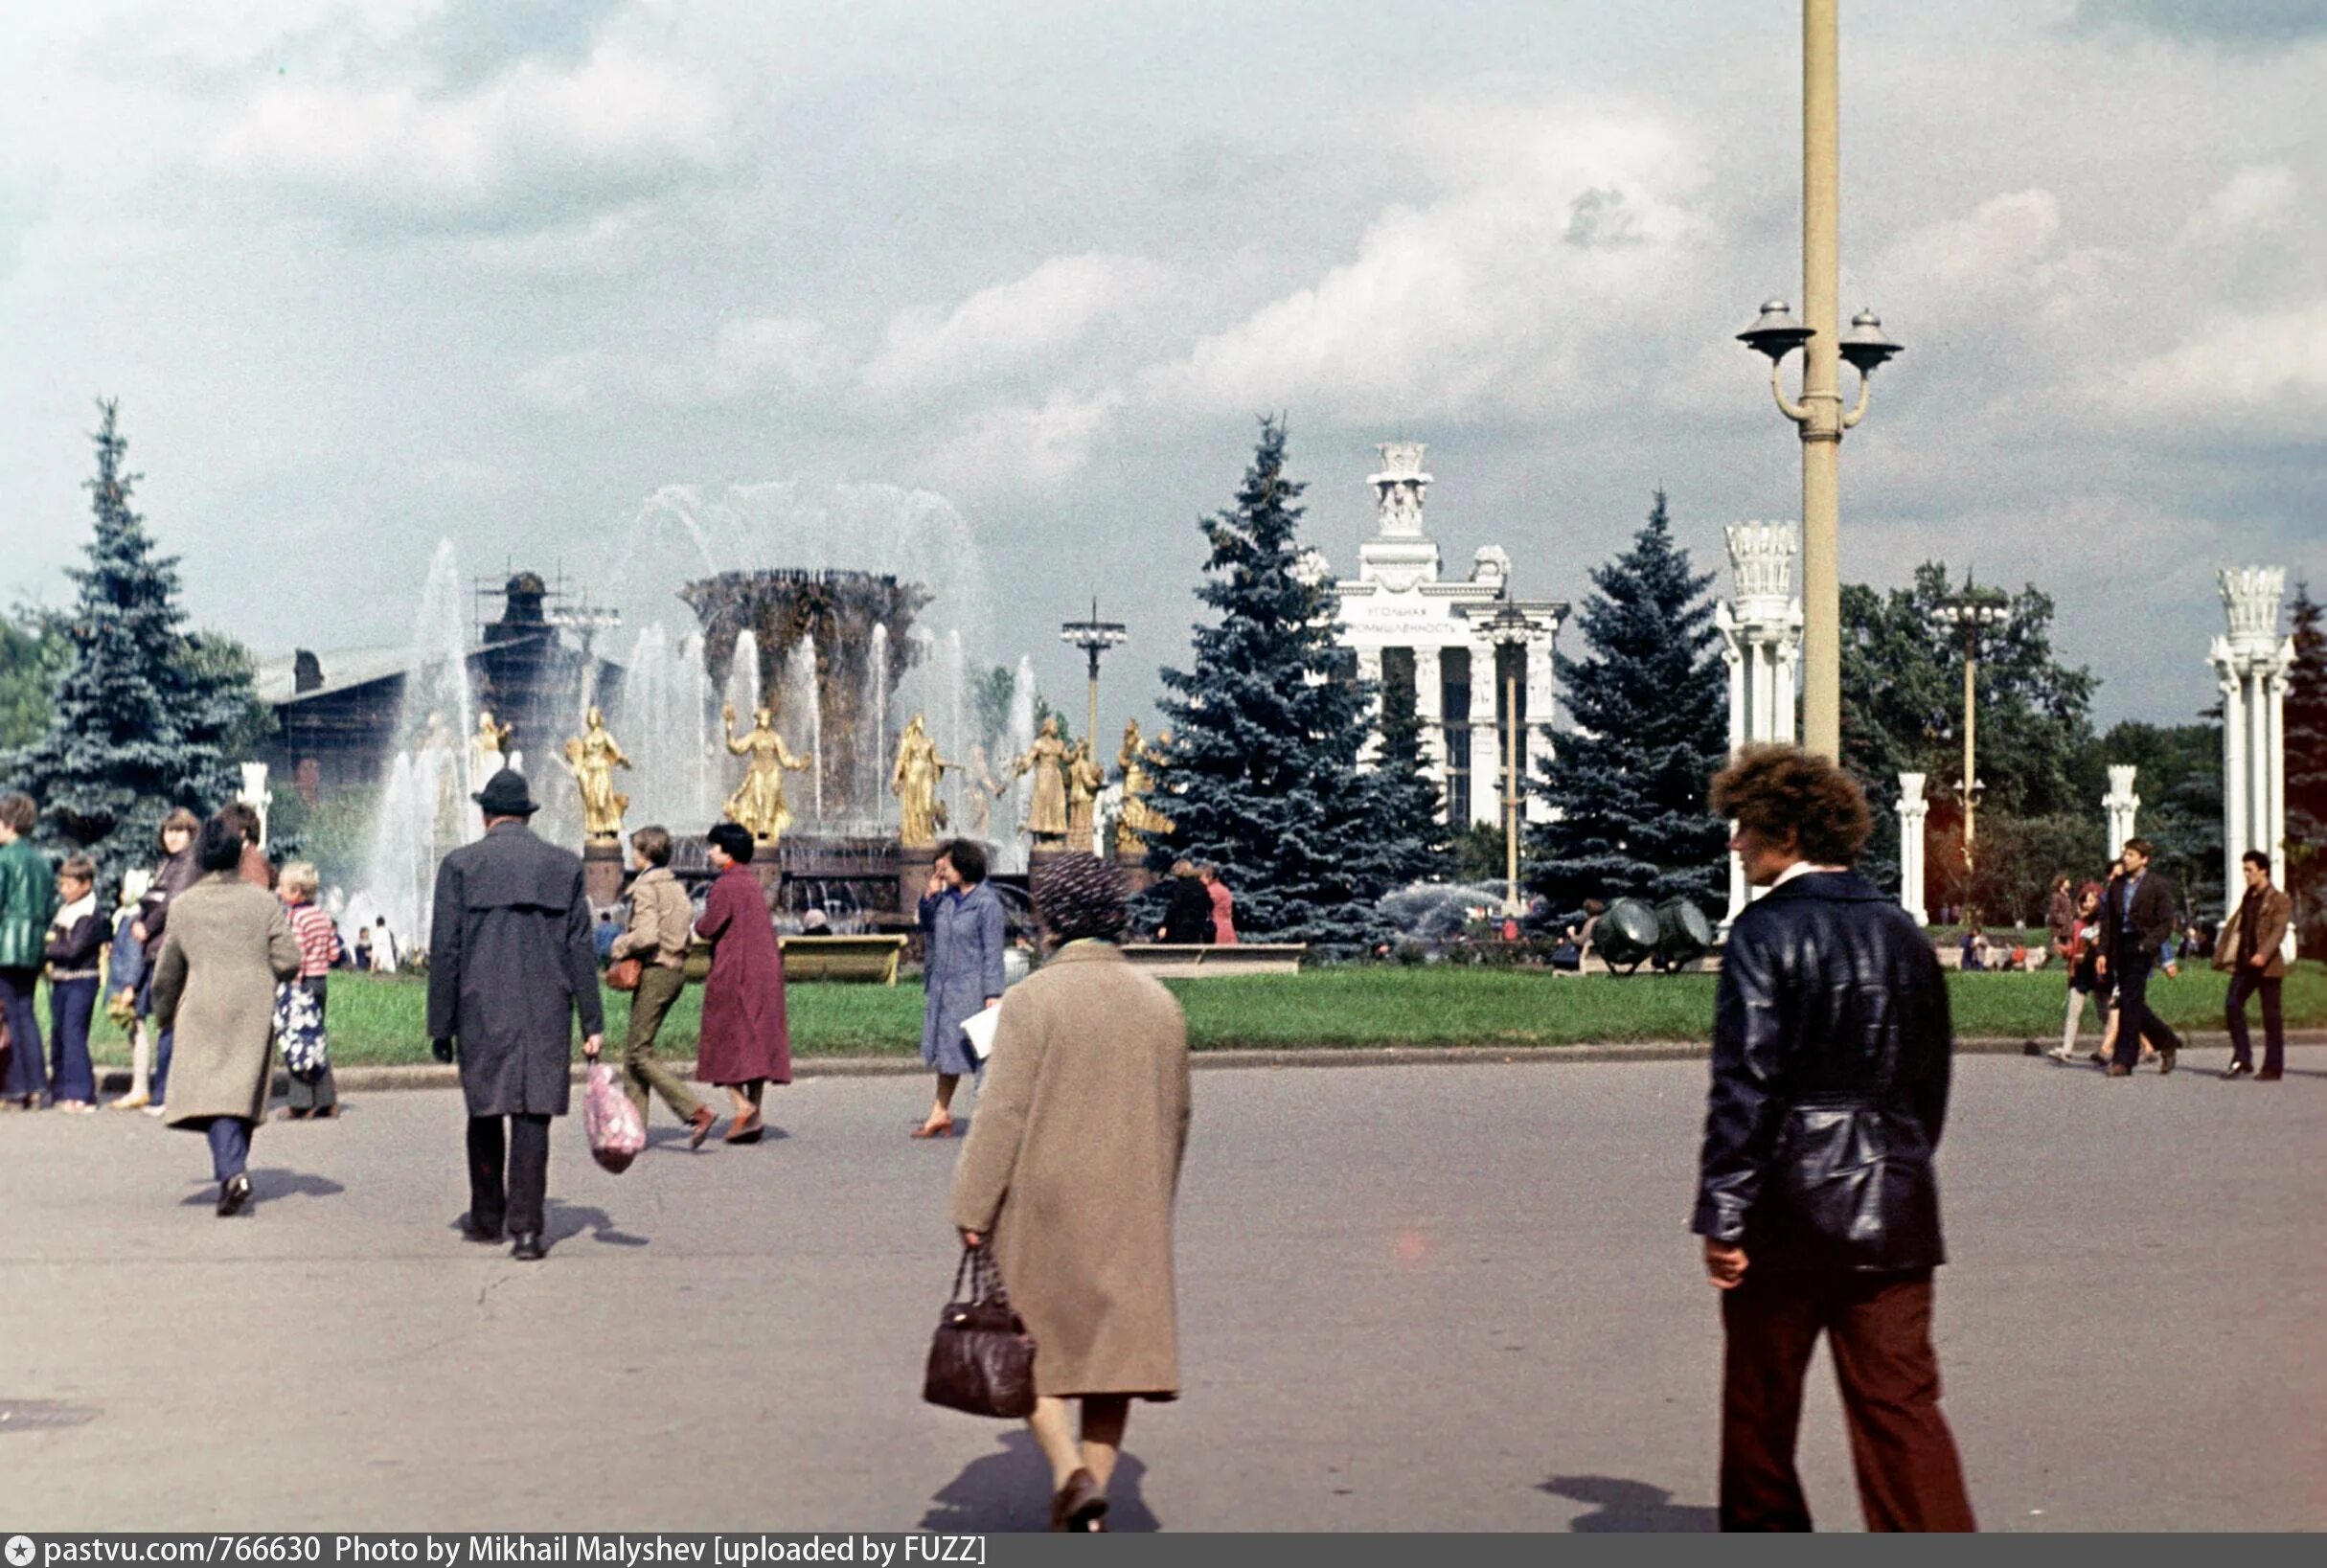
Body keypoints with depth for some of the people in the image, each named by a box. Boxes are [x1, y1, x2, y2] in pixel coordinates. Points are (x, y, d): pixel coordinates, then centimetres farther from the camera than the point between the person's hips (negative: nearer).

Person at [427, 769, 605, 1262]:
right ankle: (526, 1229, -7)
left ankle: (487, 1218, 26)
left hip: (483, 1011, -1)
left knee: (486, 1114, 13)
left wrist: (441, 1025, 3)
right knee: (533, 1116, 0)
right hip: (547, 1013, 1)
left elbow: (444, 951, -1)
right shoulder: (565, 865, 5)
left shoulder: (460, 865, 0)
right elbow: (580, 949, 4)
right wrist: (592, 1023, 6)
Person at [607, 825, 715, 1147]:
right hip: (676, 970, 9)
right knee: (633, 1048, 14)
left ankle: (695, 1111, -16)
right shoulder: (675, 886, 13)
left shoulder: (646, 887, -13)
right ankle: (634, 1126, 13)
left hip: (655, 972, -9)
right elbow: (690, 924, 15)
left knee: (639, 1053, -6)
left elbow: (647, 935, -23)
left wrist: (620, 946, -4)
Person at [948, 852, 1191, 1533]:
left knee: (1029, 1345, 8)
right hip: (1131, 1211, 4)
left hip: (1044, 1202, -4)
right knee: (1113, 1342, 10)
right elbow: (1176, 1117, 14)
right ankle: (1093, 1487, 11)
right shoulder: (1159, 1002, 7)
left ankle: (1071, 1474, -9)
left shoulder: (1035, 997, -11)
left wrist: (973, 1207, -9)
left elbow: (1003, 1111, -13)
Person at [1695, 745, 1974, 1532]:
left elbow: (1743, 1084, -16)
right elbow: (1933, 1076, 14)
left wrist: (1721, 1215, -14)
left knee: (1760, 1403, 13)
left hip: (1788, 1209, -5)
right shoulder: (1903, 933, 8)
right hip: (1893, 1213, 5)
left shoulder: (1767, 930, -11)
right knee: (1900, 1404, 2)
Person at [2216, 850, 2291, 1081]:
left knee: (2271, 1017, 0)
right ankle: (2242, 1060, -2)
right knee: (2232, 1005, -8)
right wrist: (2223, 955, 8)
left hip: (2268, 966, -6)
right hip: (2244, 964, 6)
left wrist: (2264, 954, -32)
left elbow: (2278, 931, -17)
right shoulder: (2248, 899, 17)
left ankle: (2273, 1068, 6)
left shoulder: (2279, 900, -5)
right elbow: (2234, 925, 17)